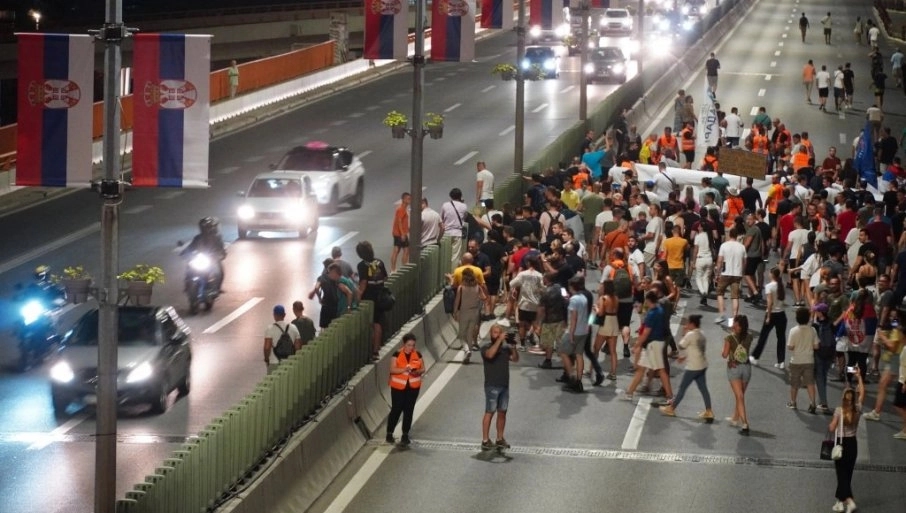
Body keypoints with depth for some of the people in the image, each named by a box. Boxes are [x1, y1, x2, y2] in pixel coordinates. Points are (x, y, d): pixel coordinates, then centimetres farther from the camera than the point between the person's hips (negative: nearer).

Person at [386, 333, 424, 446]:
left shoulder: (417, 355, 2)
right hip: (398, 387, -3)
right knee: (396, 410, 0)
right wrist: (404, 369, -27)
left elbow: (423, 369, 6)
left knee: (408, 411, 6)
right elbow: (392, 369, -13)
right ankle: (389, 434, 12)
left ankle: (405, 435, 14)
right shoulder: (397, 354, -7)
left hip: (413, 387, 3)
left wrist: (417, 372, -17)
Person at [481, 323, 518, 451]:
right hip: (492, 386, -5)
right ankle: (485, 441, -4)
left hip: (504, 385, 5)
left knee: (502, 412, 9)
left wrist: (512, 345, -15)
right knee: (490, 412, -6)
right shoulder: (486, 347, -5)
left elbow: (515, 359, -2)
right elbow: (490, 354, -26)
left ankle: (500, 439, 18)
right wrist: (499, 340, -26)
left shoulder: (506, 347, 9)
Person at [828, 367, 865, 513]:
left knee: (842, 474, 0)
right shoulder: (858, 410, -5)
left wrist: (830, 424, 5)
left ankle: (849, 500, -16)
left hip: (841, 443, -4)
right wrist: (859, 377, 15)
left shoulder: (839, 411, -17)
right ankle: (840, 500, 23)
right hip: (853, 444, 4)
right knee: (847, 473, 15)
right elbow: (862, 392, 9)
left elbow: (832, 429, -17)